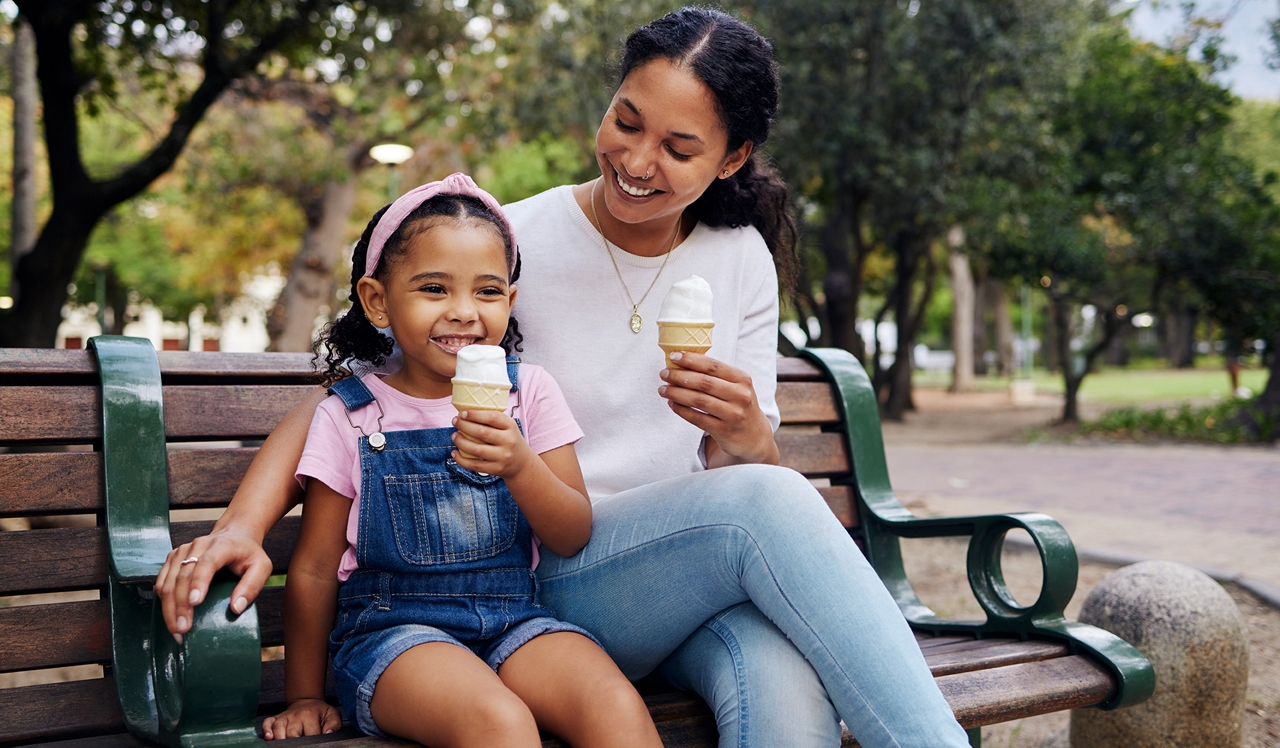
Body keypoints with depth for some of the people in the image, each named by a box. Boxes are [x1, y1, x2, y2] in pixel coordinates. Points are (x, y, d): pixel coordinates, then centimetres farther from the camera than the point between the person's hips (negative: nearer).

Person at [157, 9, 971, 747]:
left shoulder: (740, 259, 5)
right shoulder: (513, 244, -6)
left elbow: (747, 472, 6)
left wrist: (745, 434, -19)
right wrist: (244, 526, -22)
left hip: (699, 580, 3)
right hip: (552, 581, -2)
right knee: (771, 502, -32)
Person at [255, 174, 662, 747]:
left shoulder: (528, 392, 5)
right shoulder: (350, 417, -1)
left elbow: (573, 538, 0)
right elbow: (314, 570, 6)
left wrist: (520, 466, -19)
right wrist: (304, 697, 8)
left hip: (513, 620, 3)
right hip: (393, 629, -2)